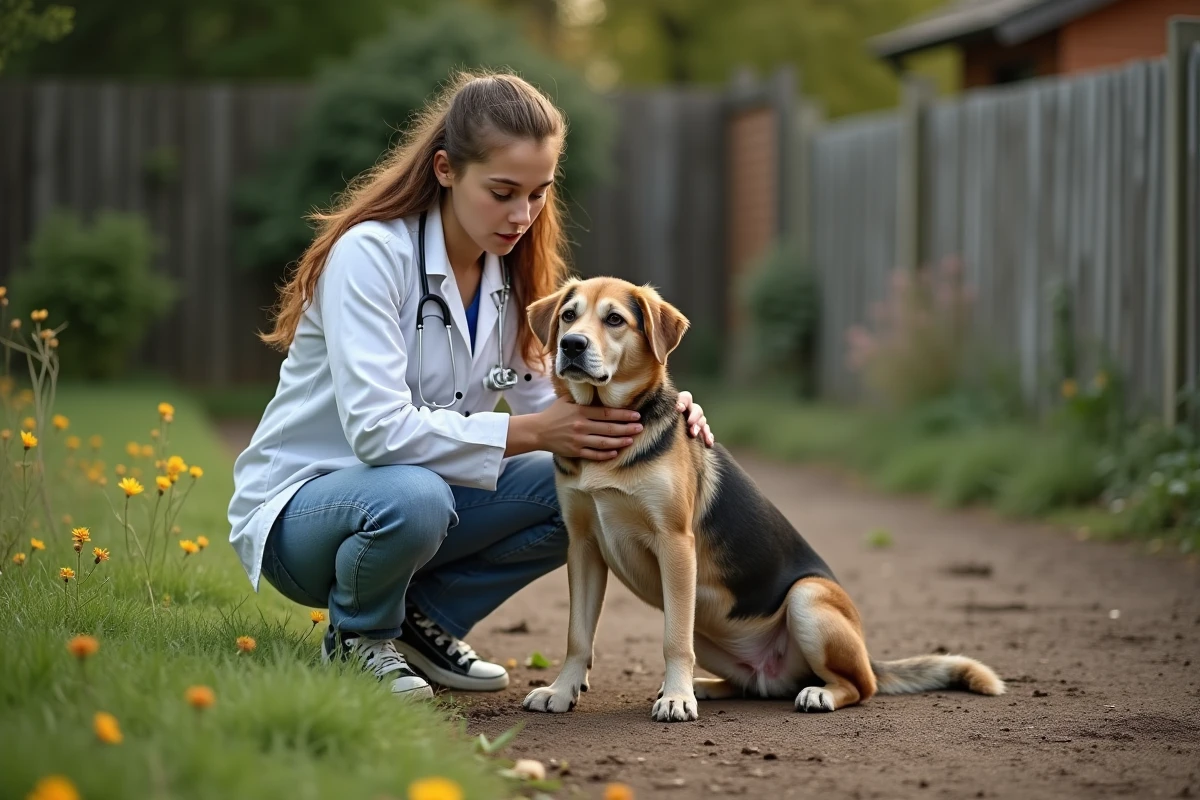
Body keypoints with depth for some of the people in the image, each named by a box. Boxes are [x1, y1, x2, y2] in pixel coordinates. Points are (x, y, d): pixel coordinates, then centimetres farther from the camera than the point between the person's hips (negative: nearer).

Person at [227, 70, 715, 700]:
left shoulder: (509, 270, 1)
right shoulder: (370, 254, -22)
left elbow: (546, 399, 1)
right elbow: (377, 430, -31)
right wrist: (530, 433, -33)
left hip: (418, 494, 7)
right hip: (297, 509, -7)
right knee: (411, 496, -39)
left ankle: (421, 621, 3)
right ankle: (357, 639, -7)